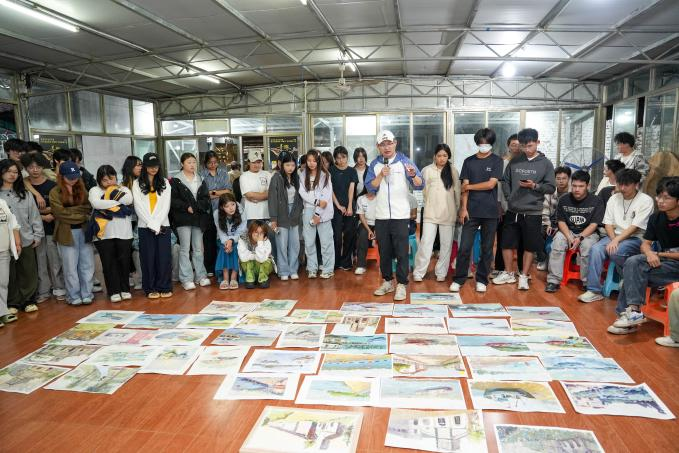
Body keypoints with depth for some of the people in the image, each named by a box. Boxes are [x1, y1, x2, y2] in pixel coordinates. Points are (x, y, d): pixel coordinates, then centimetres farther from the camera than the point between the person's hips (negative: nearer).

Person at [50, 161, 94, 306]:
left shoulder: (82, 189, 10)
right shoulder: (55, 192, -1)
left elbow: (89, 207, 1)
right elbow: (61, 213, -10)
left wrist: (72, 211, -13)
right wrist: (82, 214, -8)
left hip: (84, 230, 3)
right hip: (67, 233, -3)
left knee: (87, 265, 5)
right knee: (71, 267, 4)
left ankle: (87, 295, 15)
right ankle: (74, 297, 14)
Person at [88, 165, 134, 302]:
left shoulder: (123, 189, 12)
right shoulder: (95, 190, 7)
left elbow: (128, 200, -11)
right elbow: (96, 204, -14)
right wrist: (117, 202, -10)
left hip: (123, 232, 1)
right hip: (104, 233, -1)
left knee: (124, 261, 5)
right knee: (109, 262, 3)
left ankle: (125, 289, 17)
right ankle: (114, 291, 11)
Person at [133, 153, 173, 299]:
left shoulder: (165, 183, 10)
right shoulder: (137, 184, 5)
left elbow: (166, 205, 2)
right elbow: (138, 206, -2)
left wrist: (158, 223, -10)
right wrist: (152, 224, -11)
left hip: (163, 225, 1)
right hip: (145, 226, -1)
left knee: (164, 257, -1)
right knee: (148, 258, 2)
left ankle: (165, 287, 7)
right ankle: (150, 289, 9)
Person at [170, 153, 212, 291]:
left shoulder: (201, 180, 13)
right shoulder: (175, 181, 0)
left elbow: (206, 199, 5)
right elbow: (173, 200, -8)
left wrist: (195, 207, -10)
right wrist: (187, 207, -16)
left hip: (198, 218, 4)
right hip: (183, 219, -4)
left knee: (198, 248, 9)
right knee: (185, 248, -3)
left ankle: (201, 276, 17)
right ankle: (186, 279, 1)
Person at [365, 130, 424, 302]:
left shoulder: (404, 161, -3)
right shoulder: (374, 164, 6)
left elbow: (420, 186, -11)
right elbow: (370, 187, -2)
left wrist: (413, 175, -32)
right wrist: (381, 175, -16)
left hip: (400, 215, -3)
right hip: (381, 216, 3)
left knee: (401, 252, -1)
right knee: (384, 251, 11)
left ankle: (401, 284, 7)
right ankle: (387, 281, 23)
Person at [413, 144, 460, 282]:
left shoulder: (453, 171, 5)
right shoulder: (427, 170, 1)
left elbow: (457, 191, 7)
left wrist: (458, 209, 7)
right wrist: (429, 204, -1)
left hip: (448, 213, 2)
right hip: (431, 212, -2)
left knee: (446, 244, 6)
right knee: (426, 242, -6)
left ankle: (441, 272, 16)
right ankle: (418, 272, 2)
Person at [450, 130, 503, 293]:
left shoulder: (497, 161, 1)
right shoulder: (469, 161, 7)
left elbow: (491, 184, -11)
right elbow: (465, 187, 2)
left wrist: (470, 186, -3)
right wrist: (463, 208, -5)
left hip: (490, 212, -1)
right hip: (471, 211, 1)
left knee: (487, 248, 6)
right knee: (464, 247, -1)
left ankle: (482, 280, 18)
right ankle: (459, 279, 10)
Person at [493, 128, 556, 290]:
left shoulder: (545, 163, -1)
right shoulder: (514, 162, 6)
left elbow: (551, 187, -3)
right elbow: (505, 181, 11)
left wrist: (534, 186, -19)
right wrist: (509, 197, -1)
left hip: (533, 213, -2)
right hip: (512, 211, 3)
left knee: (529, 246, 5)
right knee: (507, 243, 7)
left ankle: (524, 276, 18)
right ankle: (508, 273, 23)